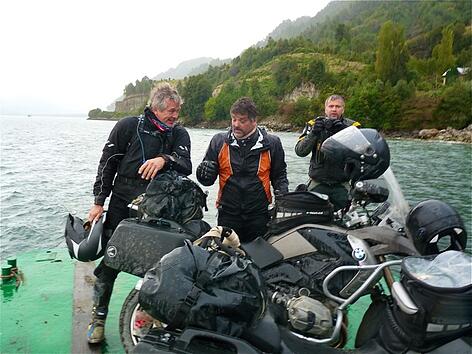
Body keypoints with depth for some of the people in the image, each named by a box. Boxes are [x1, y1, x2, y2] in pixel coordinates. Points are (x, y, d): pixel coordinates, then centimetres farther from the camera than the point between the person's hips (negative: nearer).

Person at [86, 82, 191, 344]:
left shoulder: (179, 134, 6)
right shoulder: (128, 126, 1)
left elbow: (186, 166, -9)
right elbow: (107, 163, 3)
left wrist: (164, 159, -30)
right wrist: (99, 201, 0)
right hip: (123, 201, -1)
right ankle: (98, 316, 18)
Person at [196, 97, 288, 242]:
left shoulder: (271, 143, 2)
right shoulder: (219, 141, 3)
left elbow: (279, 175, 13)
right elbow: (208, 179, 7)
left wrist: (282, 194, -4)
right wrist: (204, 174, -15)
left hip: (259, 215, 0)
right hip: (228, 214, 0)